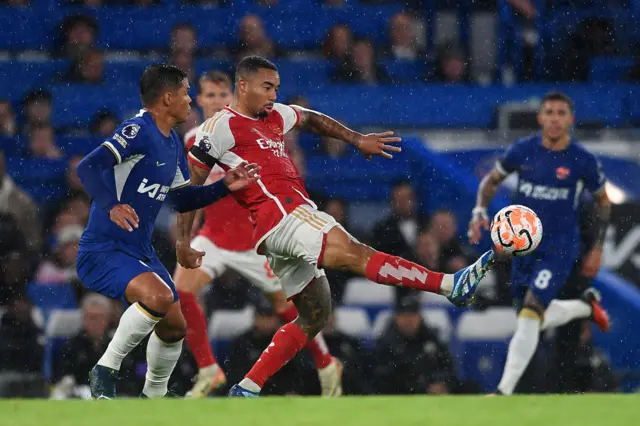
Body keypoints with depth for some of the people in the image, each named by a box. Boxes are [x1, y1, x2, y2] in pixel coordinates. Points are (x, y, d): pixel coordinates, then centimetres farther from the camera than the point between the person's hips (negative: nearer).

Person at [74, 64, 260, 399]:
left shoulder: (173, 144, 12)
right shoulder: (138, 131, -17)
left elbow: (181, 199, 23)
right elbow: (89, 167, -29)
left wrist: (224, 187, 11)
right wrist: (112, 206, -44)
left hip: (140, 251, 10)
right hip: (103, 250, -10)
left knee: (174, 326, 14)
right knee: (159, 296, -33)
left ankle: (153, 397, 37)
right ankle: (105, 371, -19)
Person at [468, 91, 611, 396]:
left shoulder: (583, 160, -10)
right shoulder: (523, 150, -4)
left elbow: (603, 202, 5)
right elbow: (492, 180, 10)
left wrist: (597, 248, 3)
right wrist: (480, 212, -7)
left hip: (559, 248, -5)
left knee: (530, 315, -20)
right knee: (542, 319, 17)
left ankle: (505, 391, -20)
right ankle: (587, 305, 48)